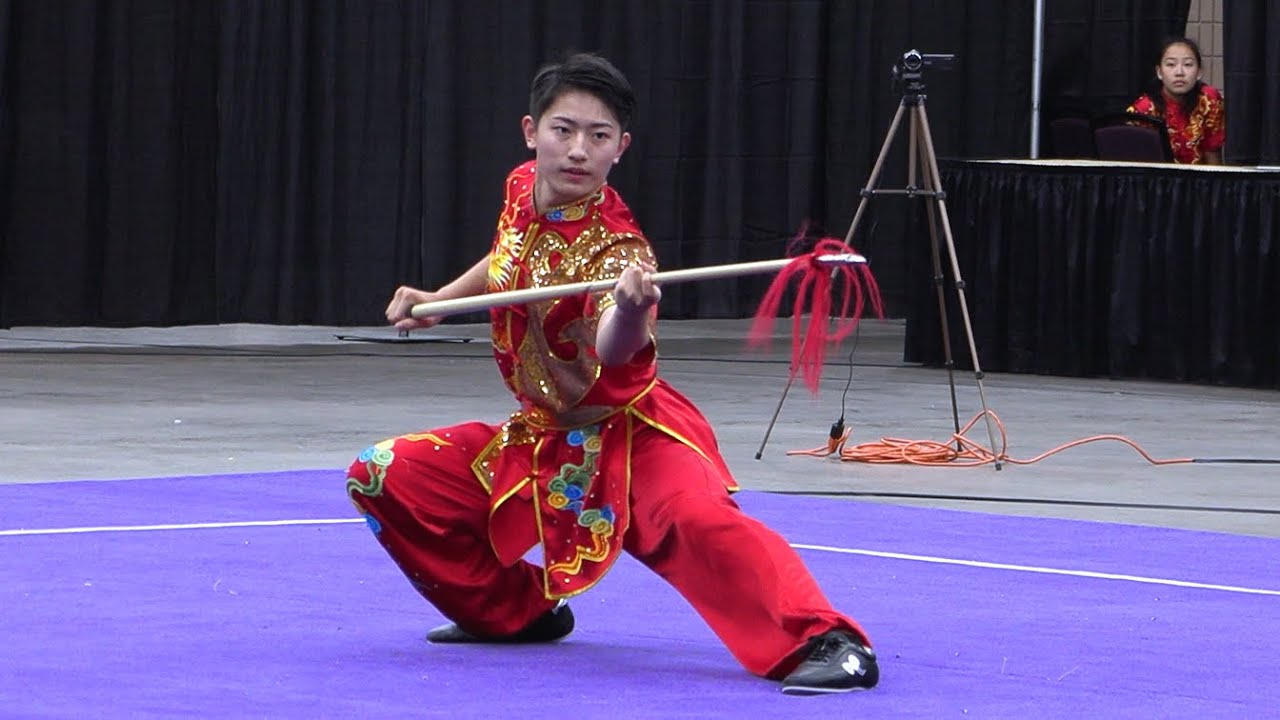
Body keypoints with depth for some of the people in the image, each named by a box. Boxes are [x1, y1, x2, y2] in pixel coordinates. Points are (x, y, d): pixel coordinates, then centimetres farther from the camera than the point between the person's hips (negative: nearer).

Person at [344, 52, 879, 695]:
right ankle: (515, 612, 18)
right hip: (542, 434, 8)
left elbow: (614, 347, -46)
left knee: (698, 517, -38)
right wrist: (438, 299, 15)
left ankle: (824, 641, -40)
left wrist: (630, 311, -67)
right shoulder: (521, 189, -3)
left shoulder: (611, 244, -24)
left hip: (628, 432, -8)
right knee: (382, 479, 3)